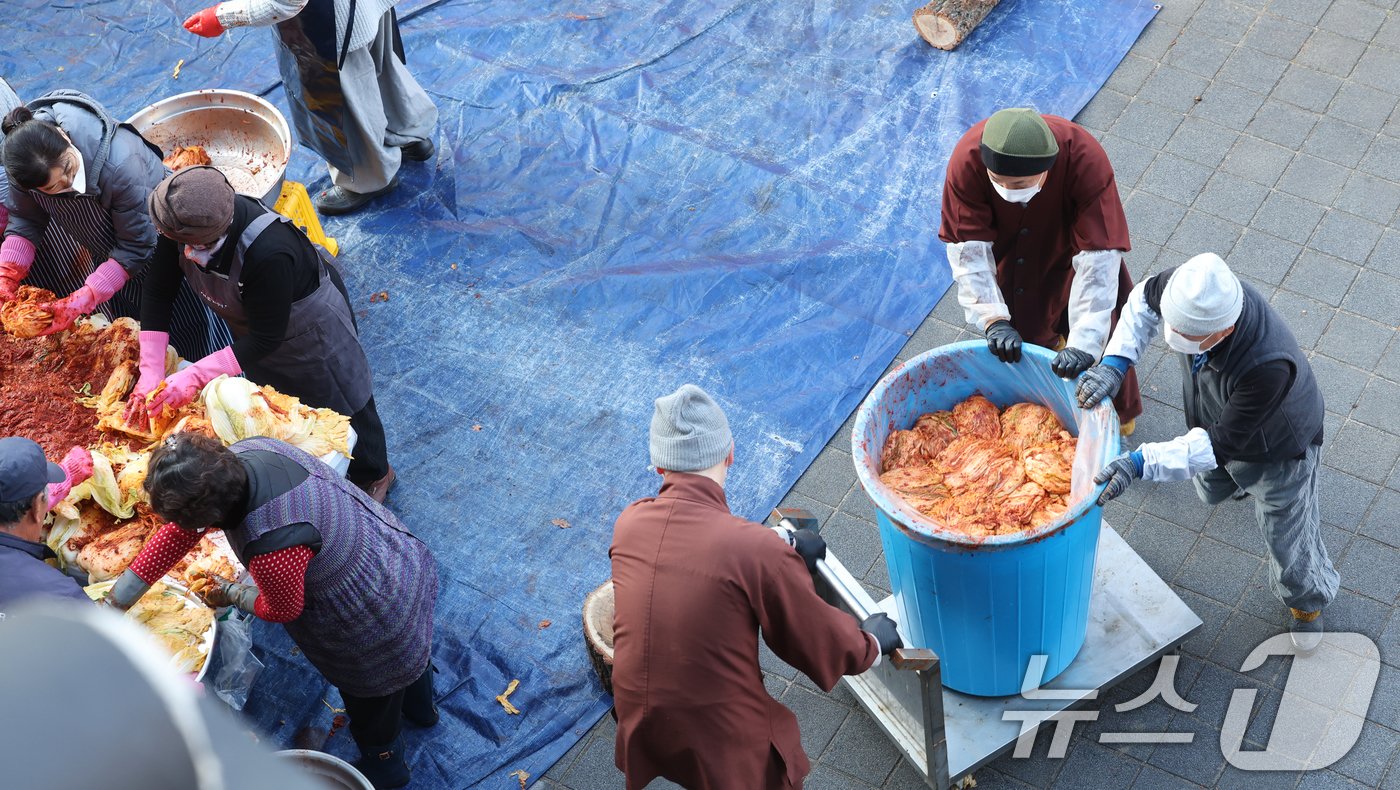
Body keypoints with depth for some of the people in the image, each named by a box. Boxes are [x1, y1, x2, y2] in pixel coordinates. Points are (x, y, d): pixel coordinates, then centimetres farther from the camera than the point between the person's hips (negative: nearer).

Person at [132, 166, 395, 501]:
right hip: (252, 323, 6)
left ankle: (374, 476, 46)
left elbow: (267, 338, -34)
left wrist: (193, 378, -36)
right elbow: (157, 294, -17)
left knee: (341, 405, 17)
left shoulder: (267, 253, -47)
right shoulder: (181, 222, -30)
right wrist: (150, 373, -22)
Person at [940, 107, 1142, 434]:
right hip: (1006, 256, 1)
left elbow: (1098, 258, -41)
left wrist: (1083, 343, -46)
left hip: (1066, 254, -1)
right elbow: (968, 249, -30)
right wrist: (994, 320, -37)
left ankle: (1119, 412, 34)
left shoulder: (1085, 161, -40)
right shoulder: (968, 159, -37)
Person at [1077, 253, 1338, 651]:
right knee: (1211, 490, 35)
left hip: (1278, 447, -6)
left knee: (1288, 537, 18)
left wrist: (1142, 463, -49)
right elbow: (1145, 298, -11)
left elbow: (1220, 442, -39)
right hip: (1212, 419, 6)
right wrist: (1116, 361, -25)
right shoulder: (1191, 286, -35)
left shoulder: (1269, 366, -51)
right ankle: (1242, 481, 71)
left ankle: (1308, 598, 51)